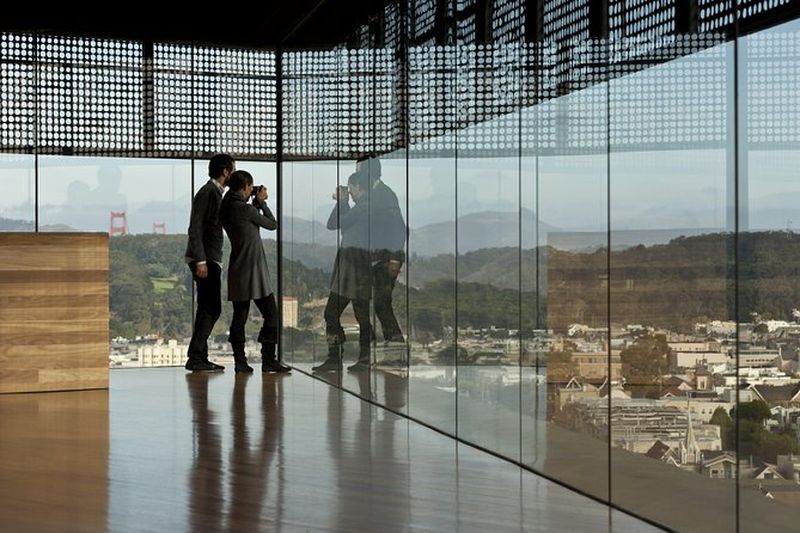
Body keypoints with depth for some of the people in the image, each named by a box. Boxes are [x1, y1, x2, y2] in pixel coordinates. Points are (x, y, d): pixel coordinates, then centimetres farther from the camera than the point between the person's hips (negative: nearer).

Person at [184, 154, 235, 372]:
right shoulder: (207, 193, -12)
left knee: (208, 309, 11)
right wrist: (201, 261, -23)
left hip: (211, 259, 10)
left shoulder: (216, 193, 18)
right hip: (204, 259, -10)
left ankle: (199, 357, 15)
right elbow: (195, 229, -19)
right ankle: (196, 357, -10)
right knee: (211, 309, -11)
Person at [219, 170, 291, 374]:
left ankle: (240, 361, 7)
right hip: (254, 269, -8)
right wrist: (261, 202, 8)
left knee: (239, 317, 8)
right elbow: (272, 224, -2)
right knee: (271, 315, -2)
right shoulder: (245, 208, -14)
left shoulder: (226, 209, 9)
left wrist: (256, 203, 14)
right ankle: (268, 360, -3)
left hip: (237, 271, 8)